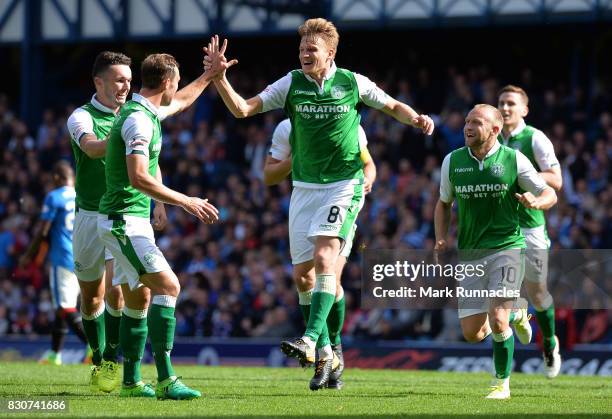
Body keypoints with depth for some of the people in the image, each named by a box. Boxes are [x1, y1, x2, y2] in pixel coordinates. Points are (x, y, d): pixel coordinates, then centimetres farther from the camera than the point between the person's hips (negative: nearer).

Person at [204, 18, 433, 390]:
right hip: (304, 188, 4)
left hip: (343, 185, -4)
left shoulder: (353, 83, -3)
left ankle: (311, 340, -30)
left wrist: (416, 119, -8)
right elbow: (242, 109, -3)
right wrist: (219, 77, -16)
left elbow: (393, 106, 12)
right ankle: (328, 355, 14)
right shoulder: (291, 84, 1)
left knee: (324, 258, -23)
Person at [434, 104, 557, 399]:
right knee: (472, 333, -1)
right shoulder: (452, 161, 4)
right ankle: (515, 316, 31)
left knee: (497, 320, -20)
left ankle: (502, 383, 2)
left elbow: (550, 194, 2)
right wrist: (441, 239, 3)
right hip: (470, 254, 4)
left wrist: (536, 201, -21)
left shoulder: (514, 160, -5)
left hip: (506, 247, -4)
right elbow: (444, 203, 18)